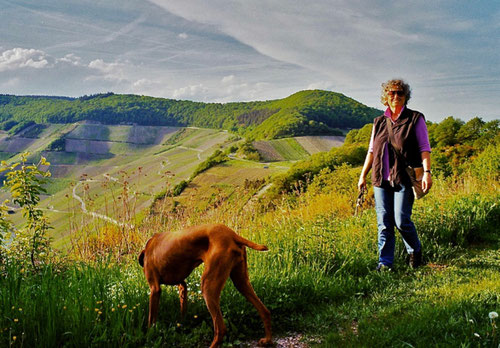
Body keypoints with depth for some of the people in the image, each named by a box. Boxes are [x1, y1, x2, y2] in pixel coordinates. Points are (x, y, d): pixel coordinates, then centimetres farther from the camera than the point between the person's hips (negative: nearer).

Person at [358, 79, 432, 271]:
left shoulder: (415, 118, 5)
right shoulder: (379, 122, 15)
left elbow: (424, 148, 0)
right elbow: (372, 150, 19)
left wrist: (426, 172, -13)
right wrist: (363, 175, 15)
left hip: (405, 178, -3)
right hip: (381, 179, 4)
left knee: (401, 220, -8)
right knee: (384, 222, 1)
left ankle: (415, 251, 20)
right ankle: (385, 262, 8)